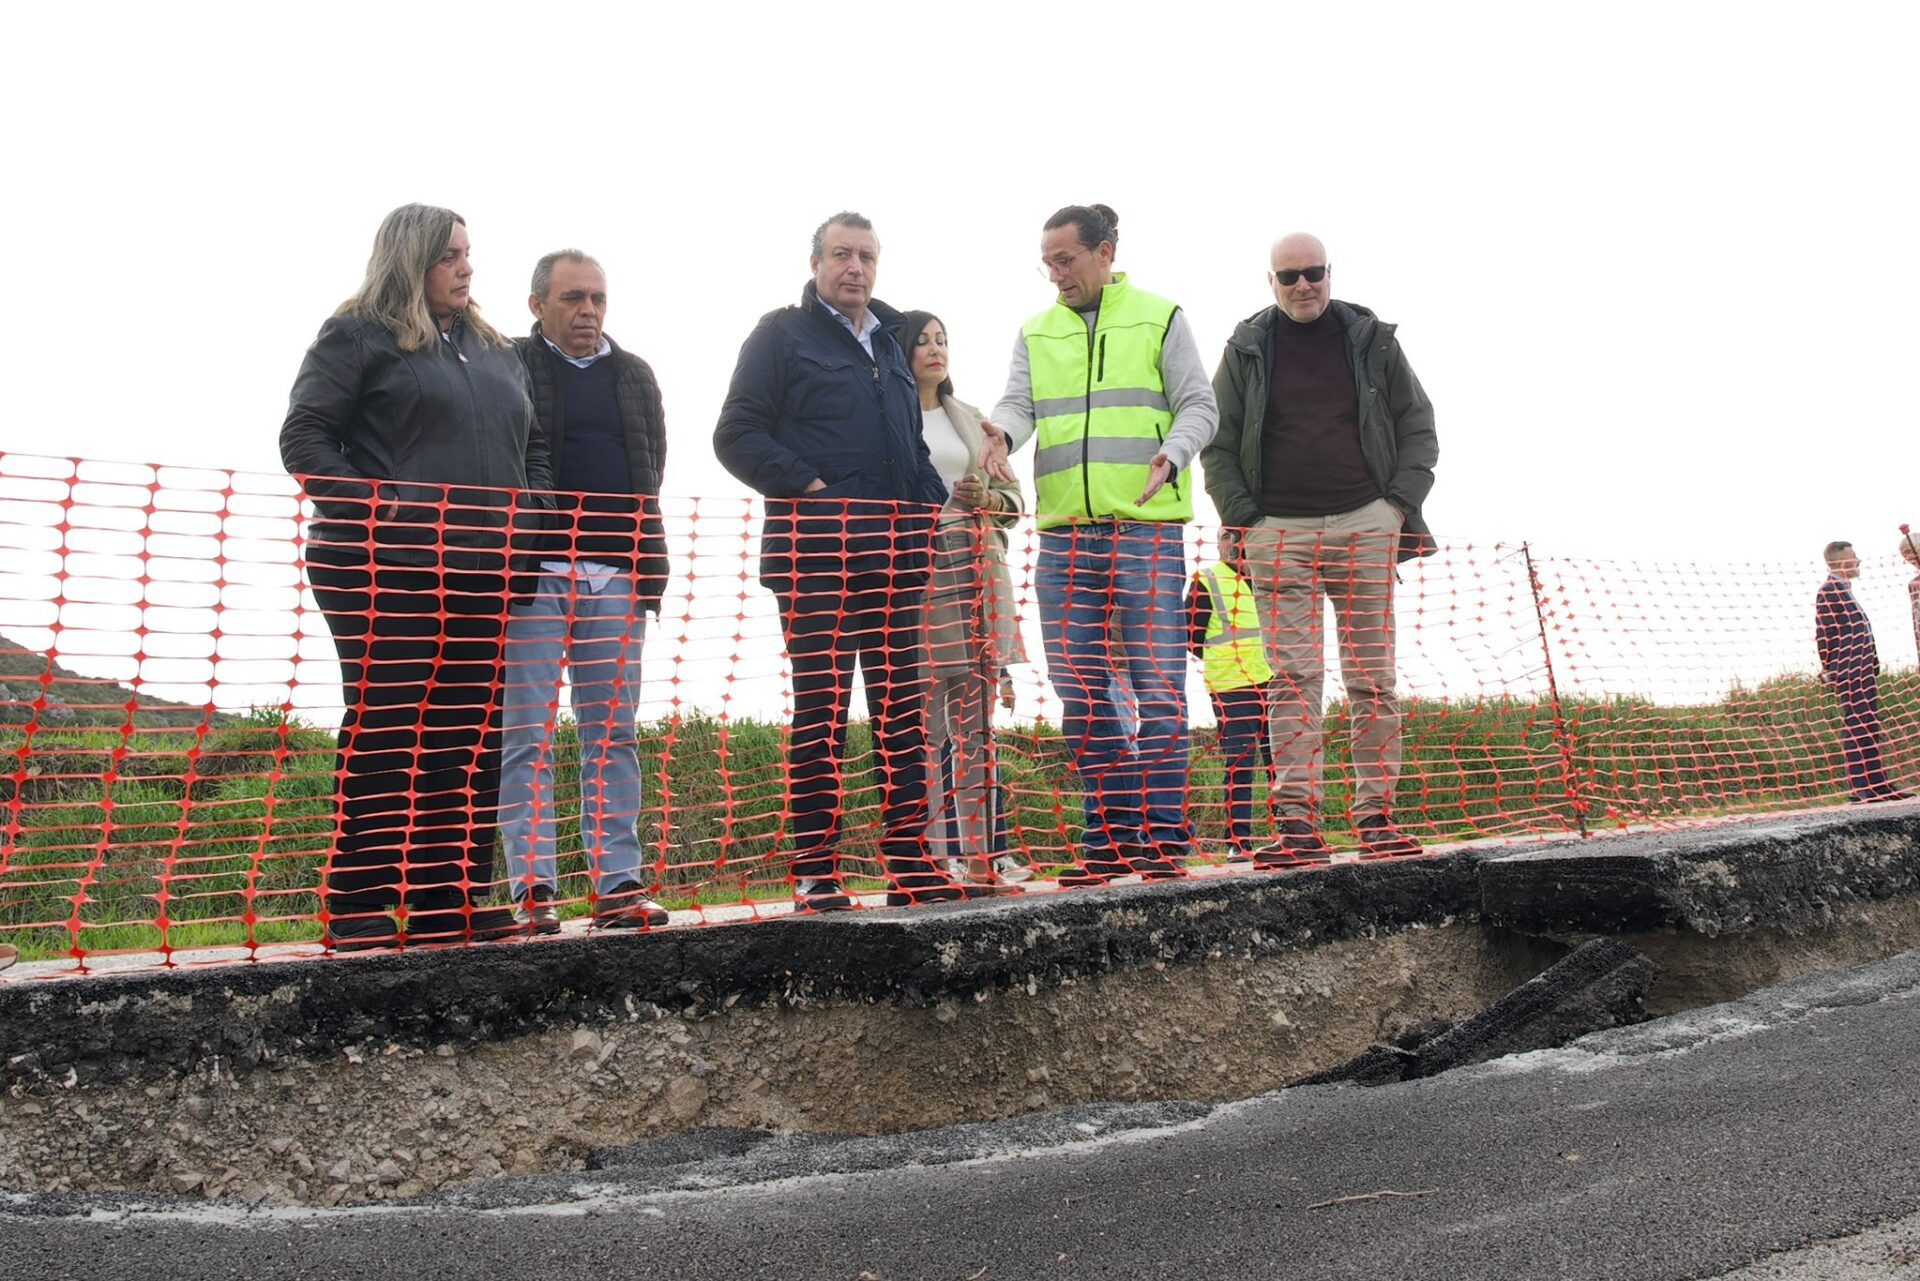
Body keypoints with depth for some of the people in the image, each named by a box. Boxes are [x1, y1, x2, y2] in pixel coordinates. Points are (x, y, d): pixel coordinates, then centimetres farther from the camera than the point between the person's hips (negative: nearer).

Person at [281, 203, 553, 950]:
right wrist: (368, 509, -16)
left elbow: (533, 446, 27)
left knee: (470, 737, 5)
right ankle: (358, 906, 0)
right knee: (383, 734, -5)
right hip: (386, 573, -6)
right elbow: (303, 438, -4)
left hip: (480, 578, 6)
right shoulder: (359, 336, 2)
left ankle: (454, 897, 11)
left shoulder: (493, 350, 21)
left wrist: (527, 511, 9)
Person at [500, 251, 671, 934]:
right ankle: (532, 887, 0)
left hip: (617, 576, 4)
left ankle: (618, 883, 8)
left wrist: (647, 564, 9)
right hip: (535, 575, -4)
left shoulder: (634, 375, 19)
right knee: (527, 737, -3)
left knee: (614, 735, 5)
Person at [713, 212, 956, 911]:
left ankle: (908, 859, 10)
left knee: (902, 707, 5)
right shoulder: (783, 334, 3)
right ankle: (815, 872, -1)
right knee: (821, 709, -5)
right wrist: (806, 487, -15)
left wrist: (933, 499, 13)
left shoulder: (888, 342, 22)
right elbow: (737, 435, -5)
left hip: (896, 551, 6)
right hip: (816, 552, -6)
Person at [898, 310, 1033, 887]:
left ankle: (981, 850, 6)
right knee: (932, 716, -8)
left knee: (978, 714, 4)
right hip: (921, 568, -5)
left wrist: (988, 498, 1)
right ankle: (943, 853, -6)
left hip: (979, 568, 6)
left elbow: (1012, 493, 21)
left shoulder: (968, 418, 23)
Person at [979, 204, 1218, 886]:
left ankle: (1163, 837, 1)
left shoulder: (1159, 318, 8)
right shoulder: (1036, 332, 17)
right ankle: (1111, 838, 12)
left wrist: (1172, 454, -18)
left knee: (1157, 685, -5)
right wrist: (1002, 433, -18)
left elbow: (1199, 405, 3)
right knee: (1081, 694, 4)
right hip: (1063, 533, 4)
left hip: (1147, 528, -4)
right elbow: (1018, 401, 6)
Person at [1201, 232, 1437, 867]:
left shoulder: (1371, 339, 12)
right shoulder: (1247, 348, 10)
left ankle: (1377, 818, 5)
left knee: (1372, 675, 1)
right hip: (1279, 530, -1)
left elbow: (1419, 427, 13)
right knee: (1293, 676, -7)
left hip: (1364, 526, 1)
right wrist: (1243, 518, -1)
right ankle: (1298, 821, -9)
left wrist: (1400, 502, 0)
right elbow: (1217, 444, 10)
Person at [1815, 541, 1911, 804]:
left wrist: (1871, 667, 20)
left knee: (1867, 728, 10)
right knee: (1859, 728, -11)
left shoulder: (1842, 590, 20)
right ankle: (1863, 787, -11)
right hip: (1849, 674, -10)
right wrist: (1831, 671, -14)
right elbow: (1824, 636, -16)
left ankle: (1876, 785, 14)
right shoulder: (1828, 592, -12)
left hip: (1863, 672, 10)